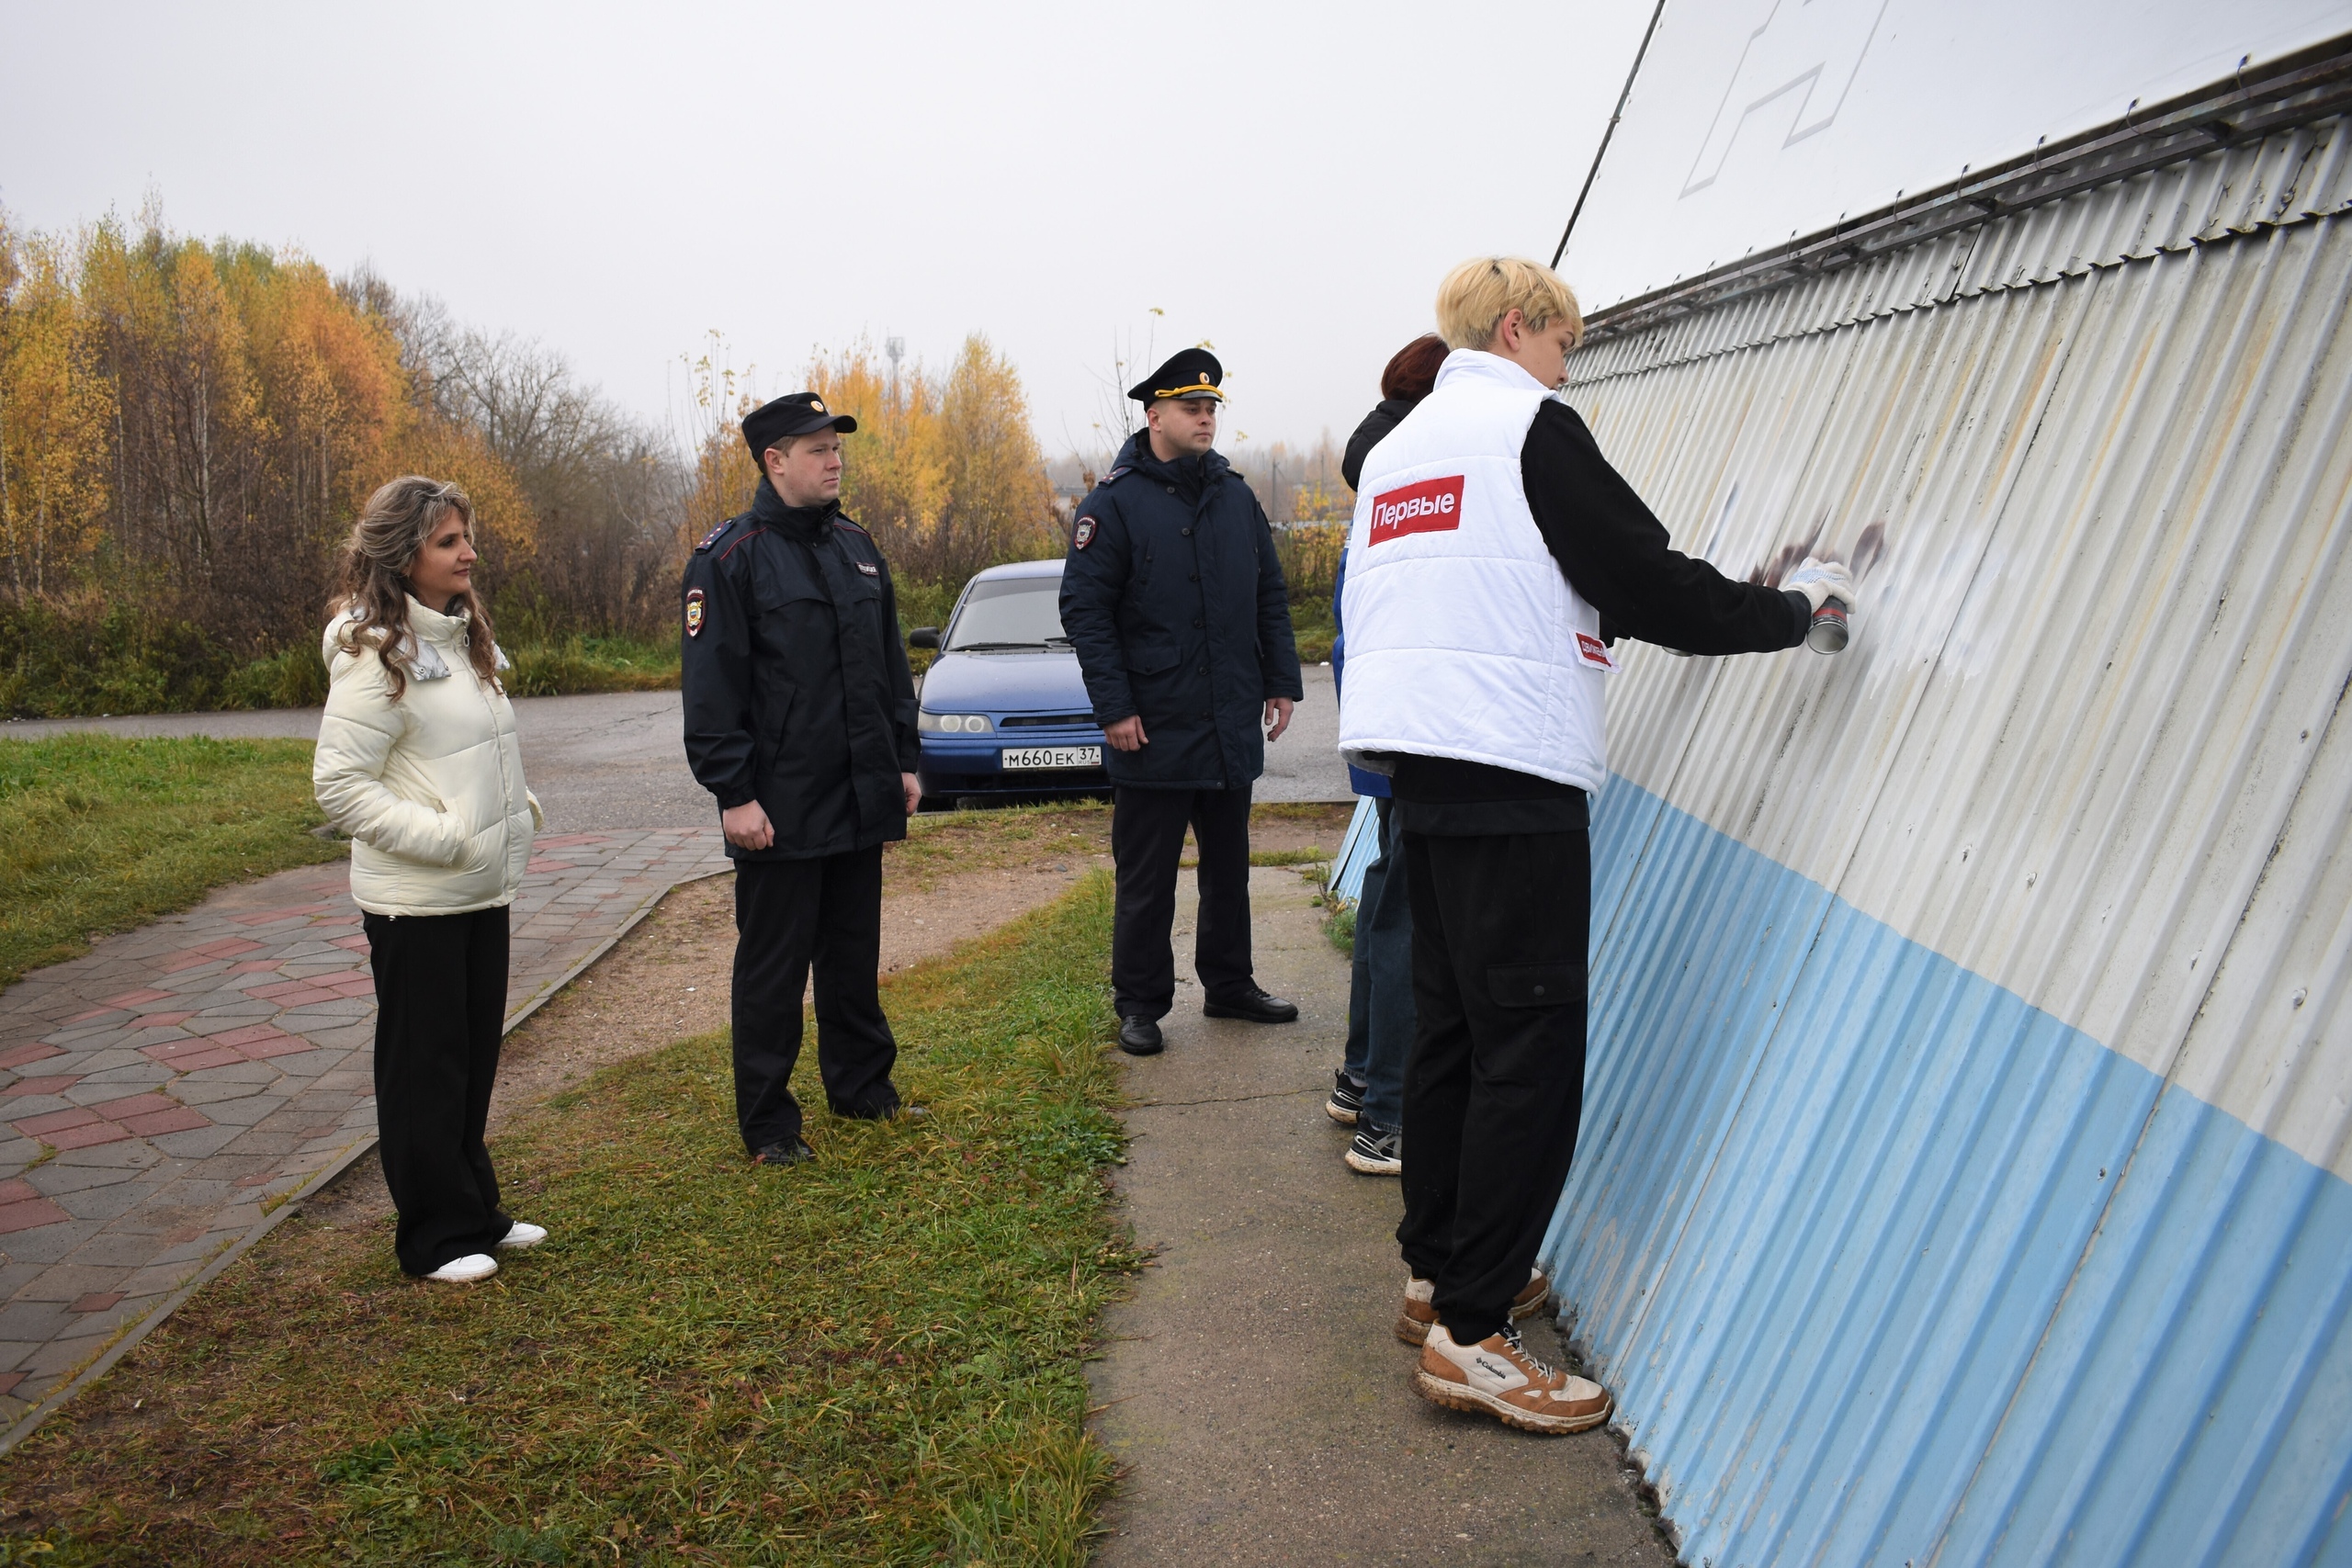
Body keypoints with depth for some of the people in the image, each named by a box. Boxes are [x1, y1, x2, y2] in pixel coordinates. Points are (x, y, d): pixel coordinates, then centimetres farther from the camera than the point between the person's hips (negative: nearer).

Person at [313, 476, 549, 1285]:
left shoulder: (463, 636, 11)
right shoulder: (376, 656, -16)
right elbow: (338, 782, -18)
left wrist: (516, 807, 8)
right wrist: (441, 837, -21)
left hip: (483, 887, 9)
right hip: (415, 899, -8)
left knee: (476, 1055, 17)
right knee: (425, 1066, 3)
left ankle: (475, 1210, 30)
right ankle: (436, 1236, 15)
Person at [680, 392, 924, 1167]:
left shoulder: (856, 547, 12)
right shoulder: (728, 557, -9)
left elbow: (891, 664, 19)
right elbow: (711, 686, -13)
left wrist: (904, 759, 15)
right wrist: (734, 793, -16)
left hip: (862, 803, 6)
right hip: (780, 808, -6)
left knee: (855, 955, 17)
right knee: (773, 966, 3)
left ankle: (861, 1085, 31)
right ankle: (768, 1122, 13)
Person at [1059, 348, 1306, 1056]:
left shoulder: (1235, 496, 10)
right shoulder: (1115, 503, -7)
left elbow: (1271, 598, 15)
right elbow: (1085, 609, -10)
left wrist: (1282, 682, 8)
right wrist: (1114, 706, -15)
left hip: (1233, 727, 6)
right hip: (1154, 730, -5)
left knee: (1229, 867, 16)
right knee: (1146, 879, 4)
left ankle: (1229, 984, 30)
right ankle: (1141, 1004, 16)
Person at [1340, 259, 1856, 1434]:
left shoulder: (1397, 446, 20)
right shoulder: (1530, 425, -6)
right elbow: (1648, 584, -8)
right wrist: (1792, 606, 5)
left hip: (1421, 765, 9)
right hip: (1511, 770, -9)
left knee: (1451, 1022, 15)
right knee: (1530, 1041, -6)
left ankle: (1436, 1270, 25)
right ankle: (1470, 1334, -4)